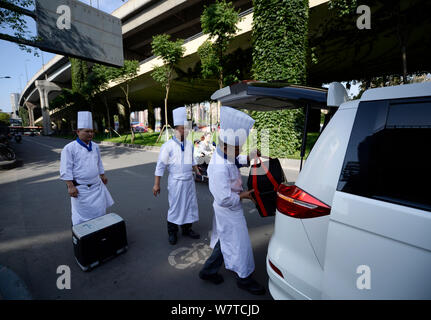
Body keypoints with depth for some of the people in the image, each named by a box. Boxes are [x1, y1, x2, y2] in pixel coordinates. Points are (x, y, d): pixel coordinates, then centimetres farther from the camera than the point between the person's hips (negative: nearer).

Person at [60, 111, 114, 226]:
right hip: (80, 188, -5)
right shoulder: (69, 148, -11)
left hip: (96, 186, 6)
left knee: (100, 211, 11)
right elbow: (66, 170, -12)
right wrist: (70, 186, -15)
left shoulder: (95, 146, 7)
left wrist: (102, 176, 21)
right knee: (82, 215, 3)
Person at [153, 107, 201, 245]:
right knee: (175, 207, 7)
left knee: (190, 205, 14)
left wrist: (198, 172, 14)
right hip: (176, 182, -5)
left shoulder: (189, 145, 3)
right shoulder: (168, 146, -13)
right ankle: (172, 232, 28)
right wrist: (156, 184, -9)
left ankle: (187, 229, 35)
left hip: (189, 181, 5)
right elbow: (160, 165, -10)